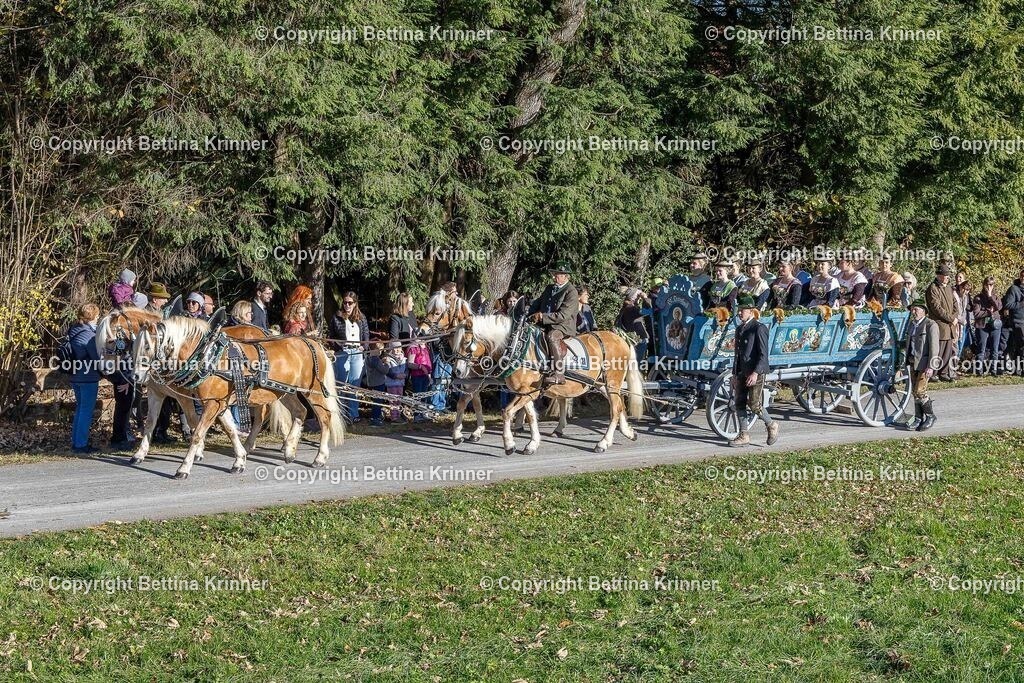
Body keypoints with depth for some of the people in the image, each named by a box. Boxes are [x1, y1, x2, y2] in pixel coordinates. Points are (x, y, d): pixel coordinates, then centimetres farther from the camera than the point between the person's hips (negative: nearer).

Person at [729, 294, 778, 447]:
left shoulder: (759, 328, -10)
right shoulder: (740, 329, 16)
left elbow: (763, 354, -15)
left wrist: (755, 373, -22)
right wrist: (735, 375, 17)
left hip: (756, 373, -8)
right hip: (741, 373, 8)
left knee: (754, 405, -9)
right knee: (740, 404, 4)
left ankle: (771, 425, 13)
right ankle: (743, 436, 9)